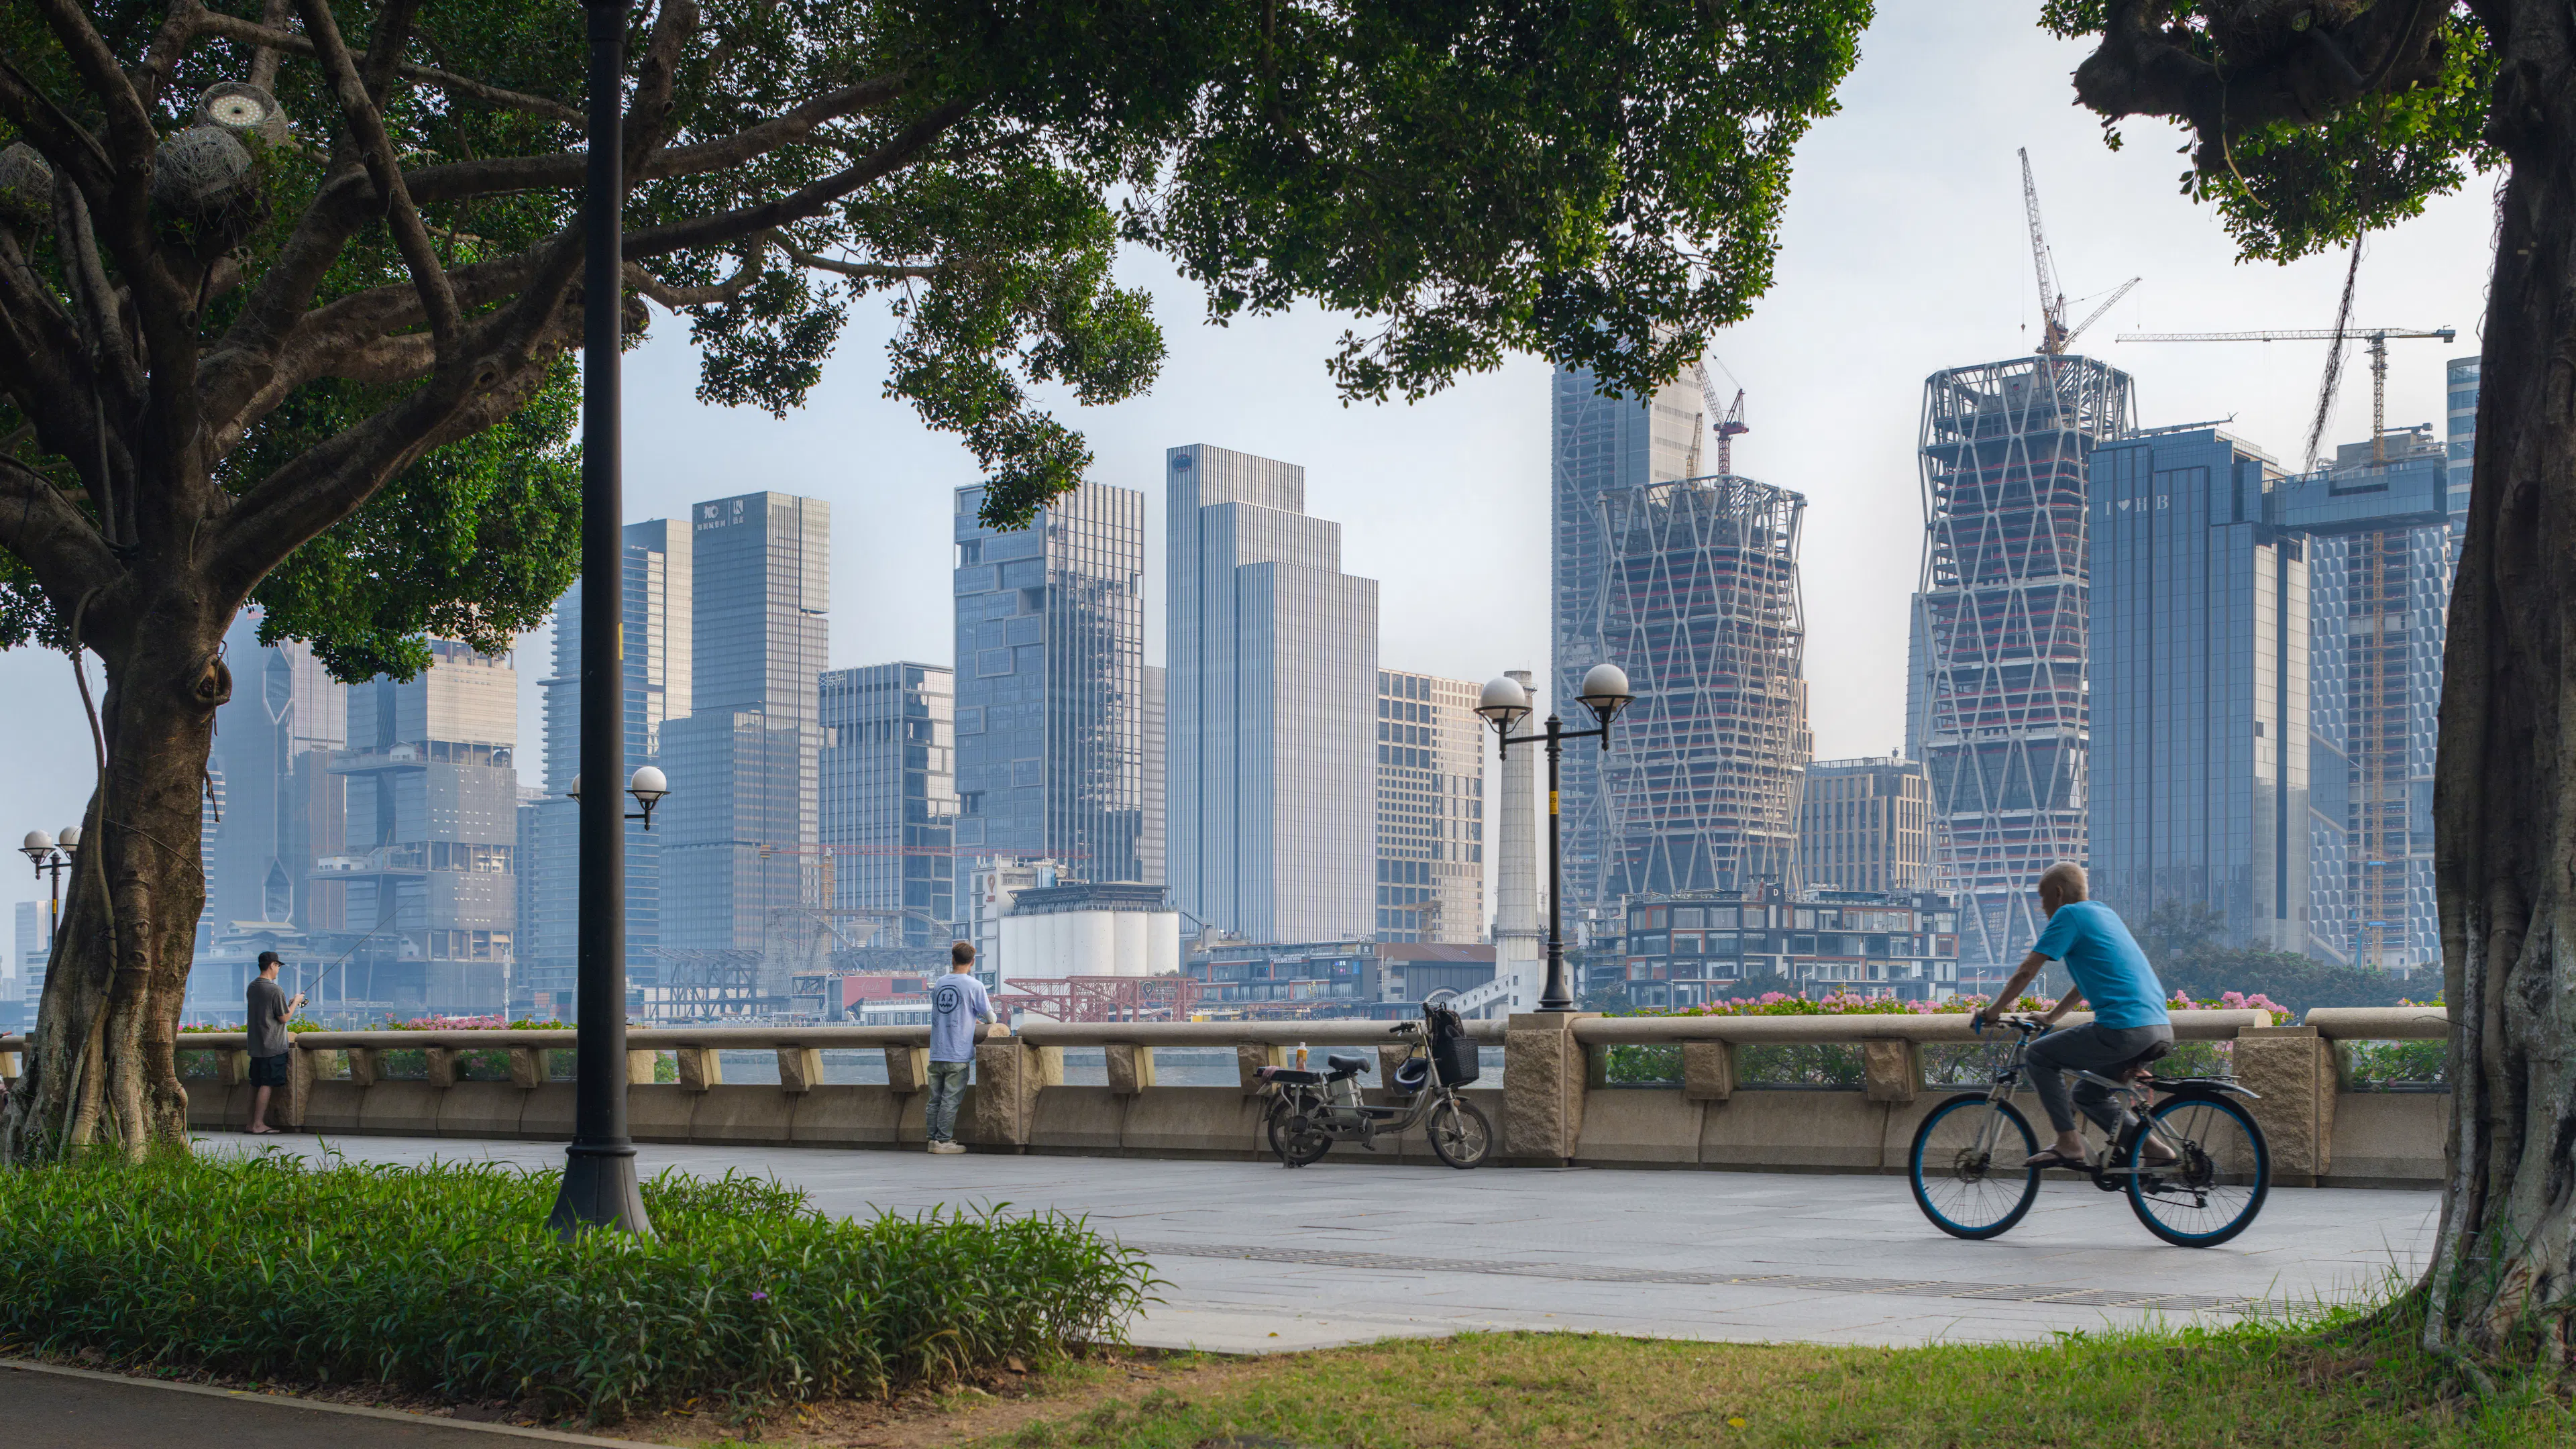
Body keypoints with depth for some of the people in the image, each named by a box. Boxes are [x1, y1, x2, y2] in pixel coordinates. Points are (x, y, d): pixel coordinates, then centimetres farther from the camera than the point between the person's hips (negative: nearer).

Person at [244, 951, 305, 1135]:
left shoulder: (252, 987, 9)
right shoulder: (275, 990, -16)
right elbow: (284, 1018, -13)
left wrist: (290, 1003, 19)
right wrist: (295, 1002, 3)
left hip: (255, 1044, 8)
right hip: (273, 1045, -8)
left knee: (255, 1083, 12)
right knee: (267, 1084, -5)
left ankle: (251, 1122, 16)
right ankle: (258, 1124, -5)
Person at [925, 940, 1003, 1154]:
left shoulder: (939, 984, 10)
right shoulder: (974, 986, -6)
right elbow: (989, 1015, 1)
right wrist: (992, 1019, 26)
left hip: (936, 1054, 5)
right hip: (958, 1055, -5)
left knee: (935, 1099, 9)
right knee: (950, 1100, -3)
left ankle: (933, 1139, 11)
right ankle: (944, 1141, -4)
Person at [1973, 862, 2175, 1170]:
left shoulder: (2069, 915, -2)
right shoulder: (2104, 913, 23)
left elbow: (2026, 973, -2)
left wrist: (1993, 1011, 10)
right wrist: (2050, 1017, 36)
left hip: (2125, 1030, -9)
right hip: (2161, 1029, 9)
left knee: (2039, 1055, 4)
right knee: (2086, 1095, 23)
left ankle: (2069, 1143, -1)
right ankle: (2149, 1145, 11)